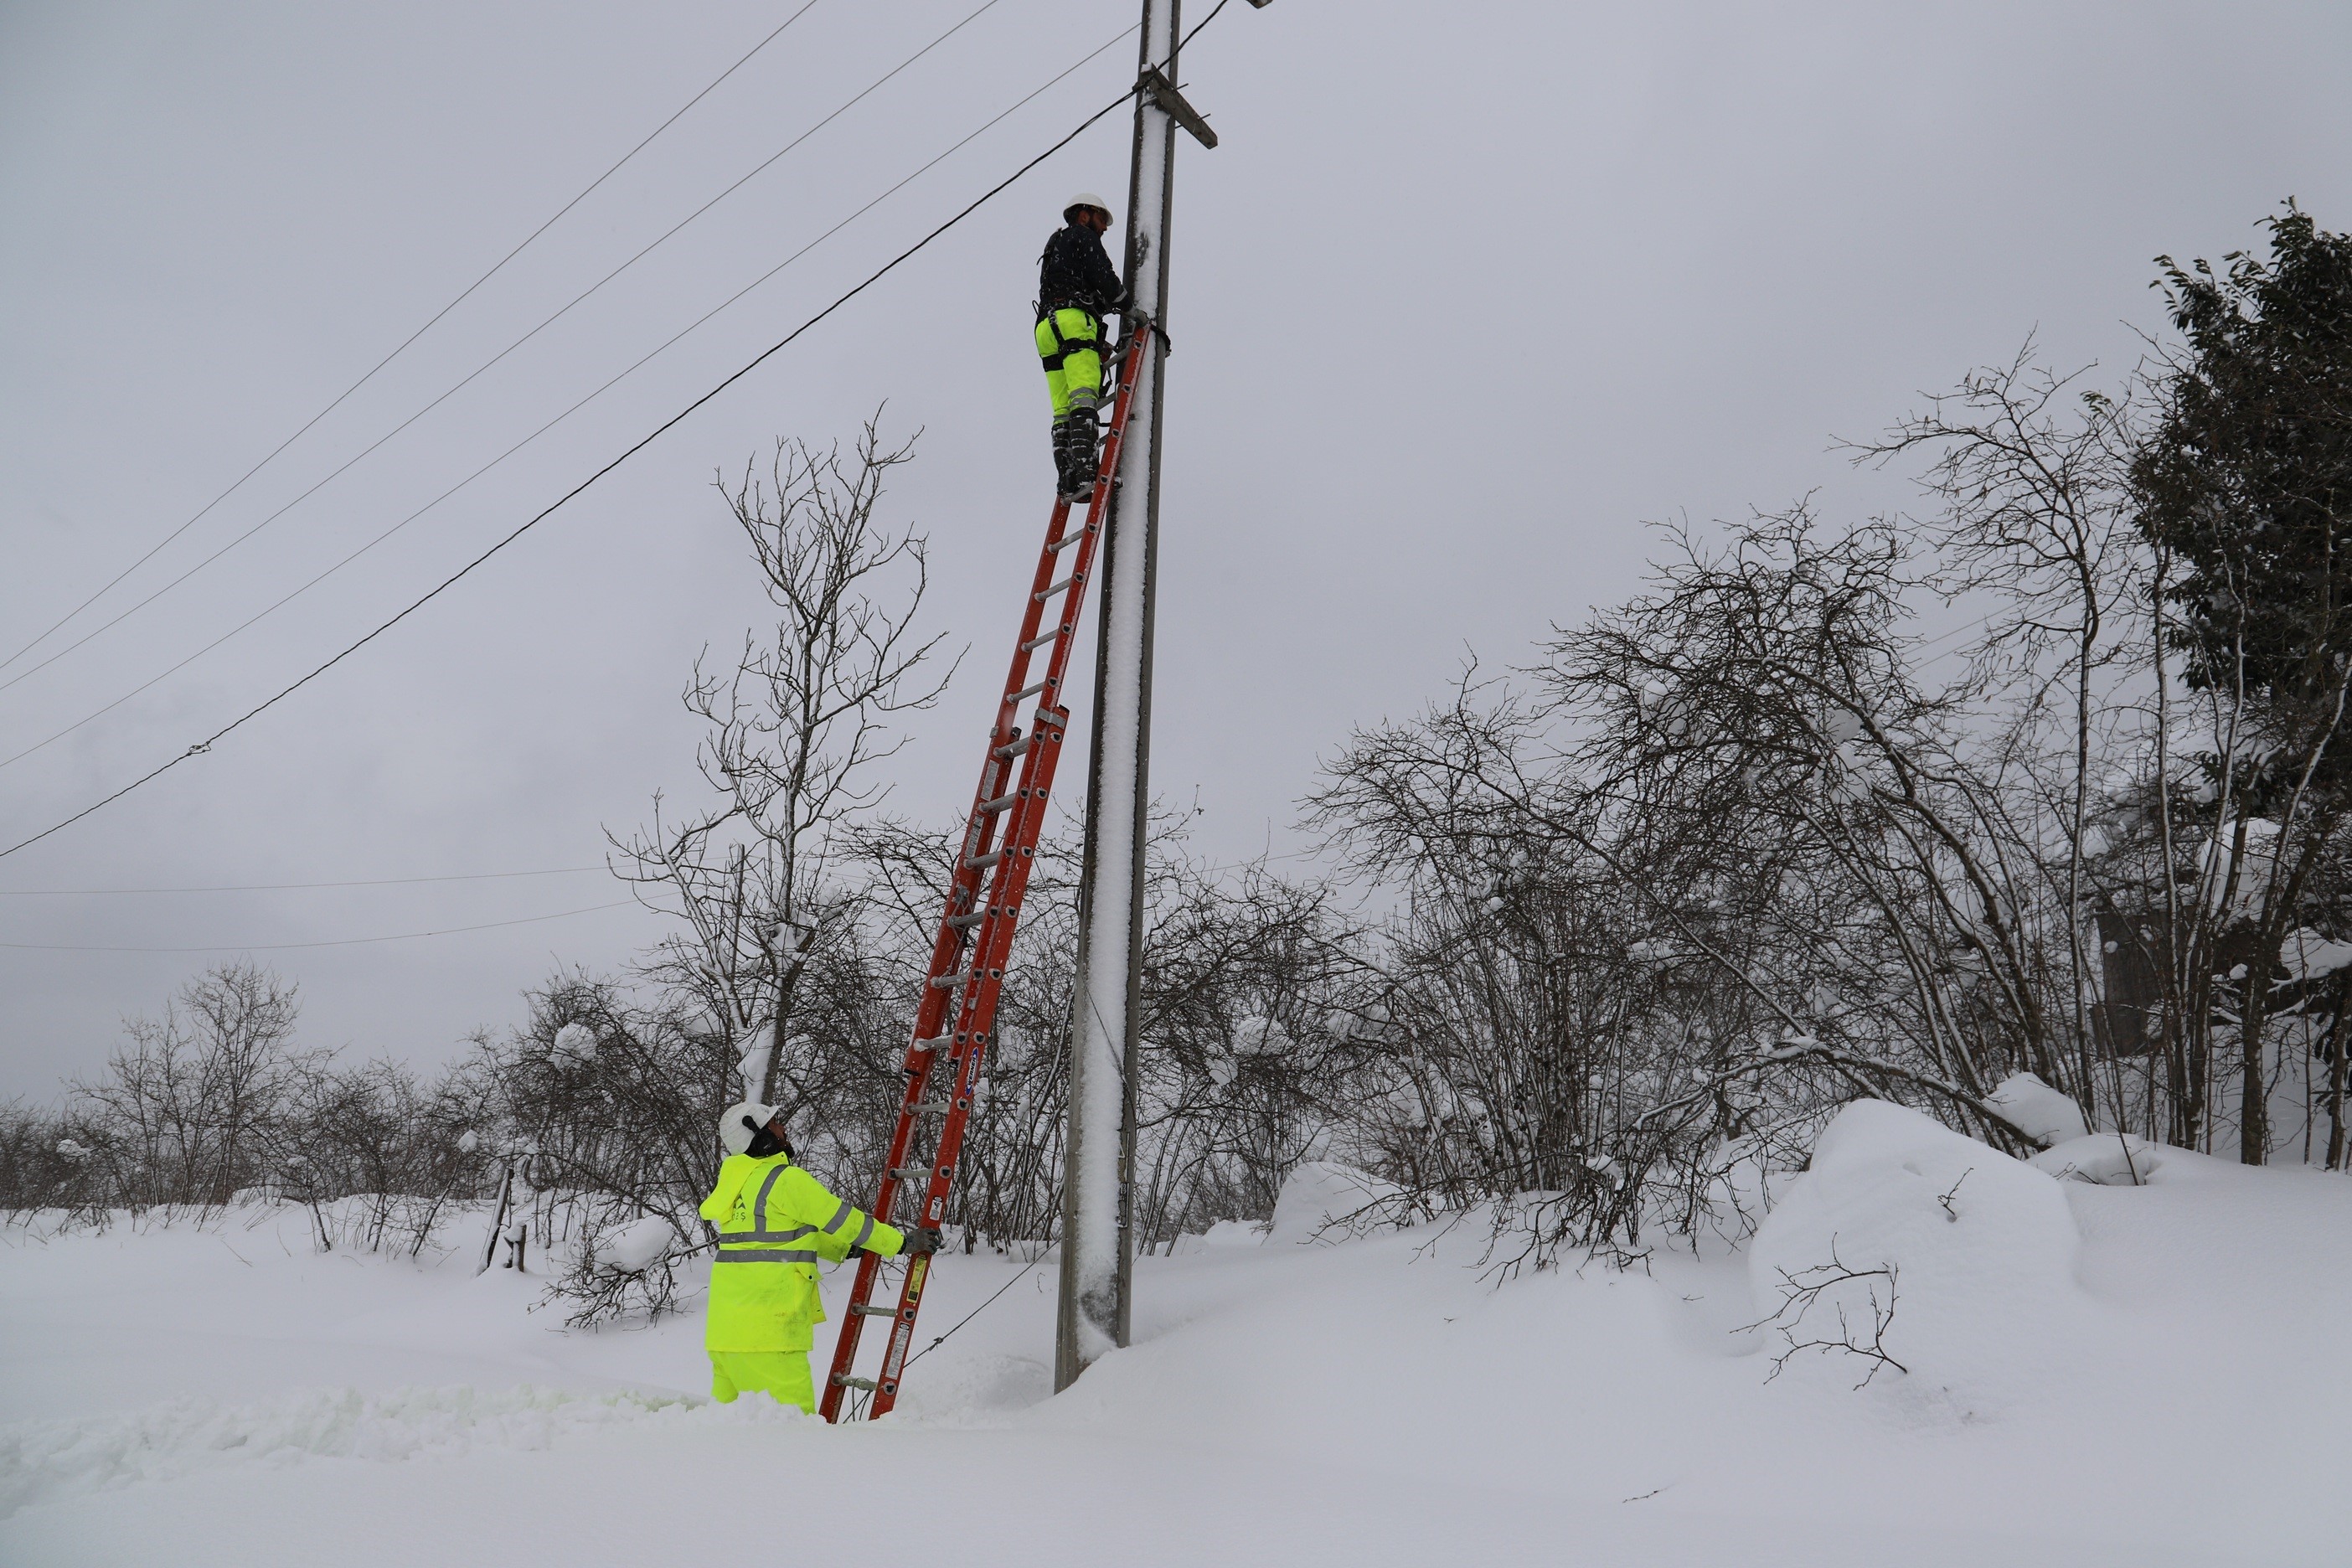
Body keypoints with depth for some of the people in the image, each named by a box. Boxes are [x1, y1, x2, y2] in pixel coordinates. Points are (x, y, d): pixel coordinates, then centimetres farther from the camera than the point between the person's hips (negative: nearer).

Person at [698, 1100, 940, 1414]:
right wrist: (903, 1242, 4)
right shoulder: (785, 1179, -10)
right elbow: (844, 1219, -6)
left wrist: (847, 1248, 23)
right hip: (766, 1330, -9)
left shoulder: (738, 1180, 16)